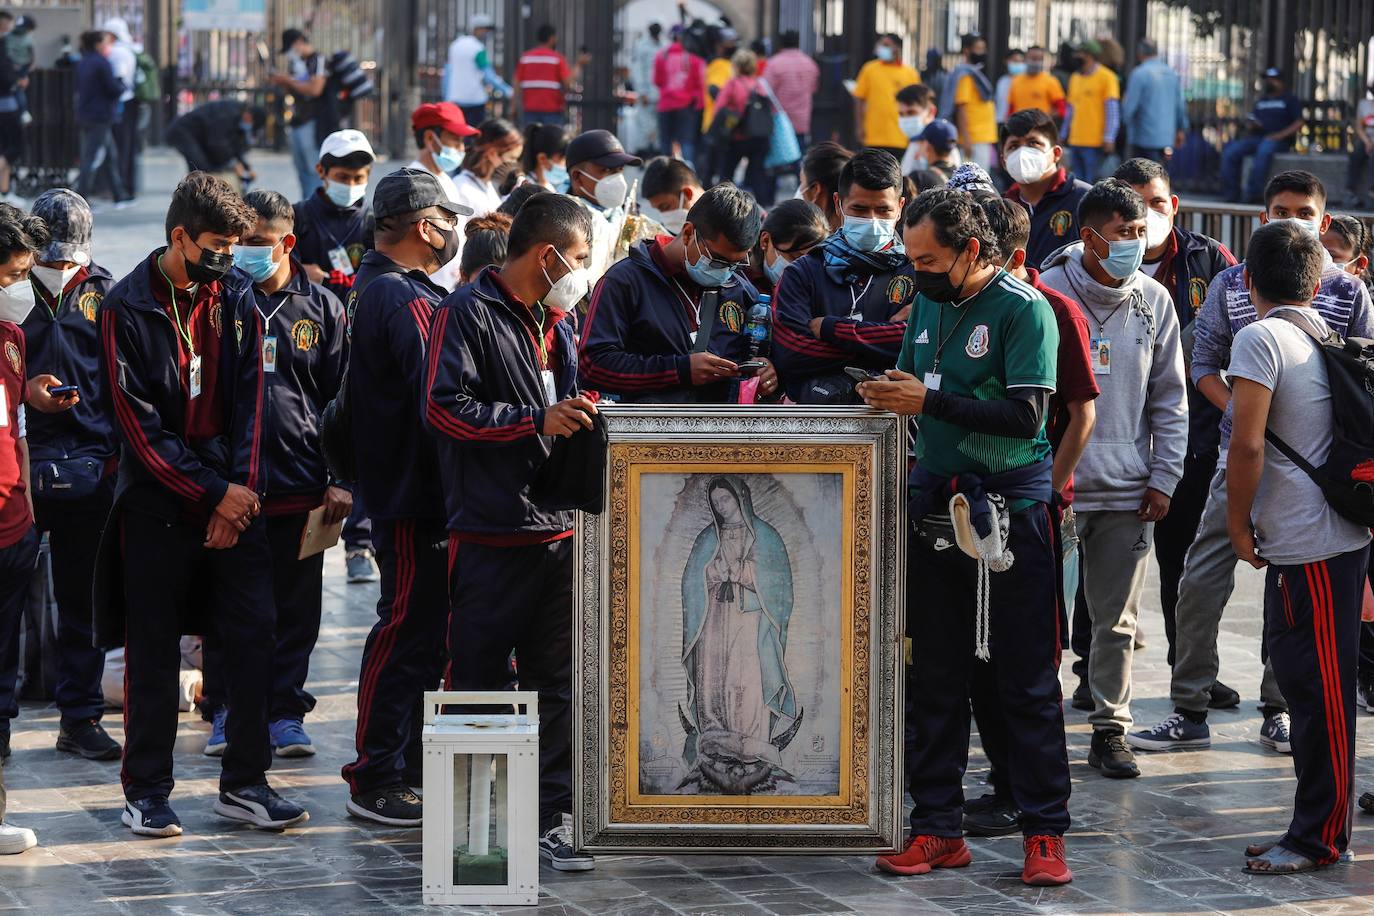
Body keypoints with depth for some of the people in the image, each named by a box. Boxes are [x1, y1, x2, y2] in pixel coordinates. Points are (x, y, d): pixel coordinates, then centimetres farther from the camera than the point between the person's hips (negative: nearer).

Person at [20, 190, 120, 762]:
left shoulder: (103, 295, 7)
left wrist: (118, 452, -1)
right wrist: (26, 392, -12)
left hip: (88, 469, 2)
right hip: (20, 461, -2)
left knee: (84, 599, 8)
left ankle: (81, 716, 15)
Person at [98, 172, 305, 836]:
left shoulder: (237, 297, 6)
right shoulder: (127, 309, -8)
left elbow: (249, 399, 6)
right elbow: (139, 425, -11)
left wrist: (242, 488, -6)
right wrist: (212, 495, -12)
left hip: (234, 498, 4)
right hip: (158, 501, -4)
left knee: (254, 636, -1)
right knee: (153, 652, 2)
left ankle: (244, 783, 8)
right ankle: (146, 792, 11)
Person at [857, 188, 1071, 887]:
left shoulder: (1023, 309, -10)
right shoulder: (927, 303, 11)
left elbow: (1025, 415, -19)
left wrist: (929, 400, -19)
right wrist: (887, 396, 2)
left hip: (1009, 506, -6)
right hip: (935, 503, 6)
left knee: (1026, 679, -2)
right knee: (934, 675, 8)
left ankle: (1044, 832, 3)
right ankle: (938, 828, 14)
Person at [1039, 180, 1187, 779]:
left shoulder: (1154, 302, 7)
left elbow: (1169, 399, 13)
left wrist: (1164, 478, 6)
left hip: (1128, 491, 3)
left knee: (1117, 619, 8)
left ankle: (1110, 730, 16)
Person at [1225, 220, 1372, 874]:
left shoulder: (1260, 338, -11)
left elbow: (1247, 444, -18)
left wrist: (1239, 523, -4)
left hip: (1307, 545, -8)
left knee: (1317, 691, -3)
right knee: (1300, 676, 14)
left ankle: (1319, 837, 1)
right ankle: (1315, 827, 19)